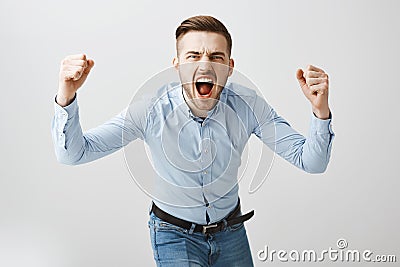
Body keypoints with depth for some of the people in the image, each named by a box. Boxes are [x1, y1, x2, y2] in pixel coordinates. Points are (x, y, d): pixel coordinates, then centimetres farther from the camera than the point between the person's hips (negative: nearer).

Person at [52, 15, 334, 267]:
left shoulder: (247, 106, -19)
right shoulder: (152, 110, -24)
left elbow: (311, 162, -18)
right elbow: (73, 153, -23)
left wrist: (320, 111, -37)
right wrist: (66, 98, -41)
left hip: (231, 229, 3)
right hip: (174, 234, -3)